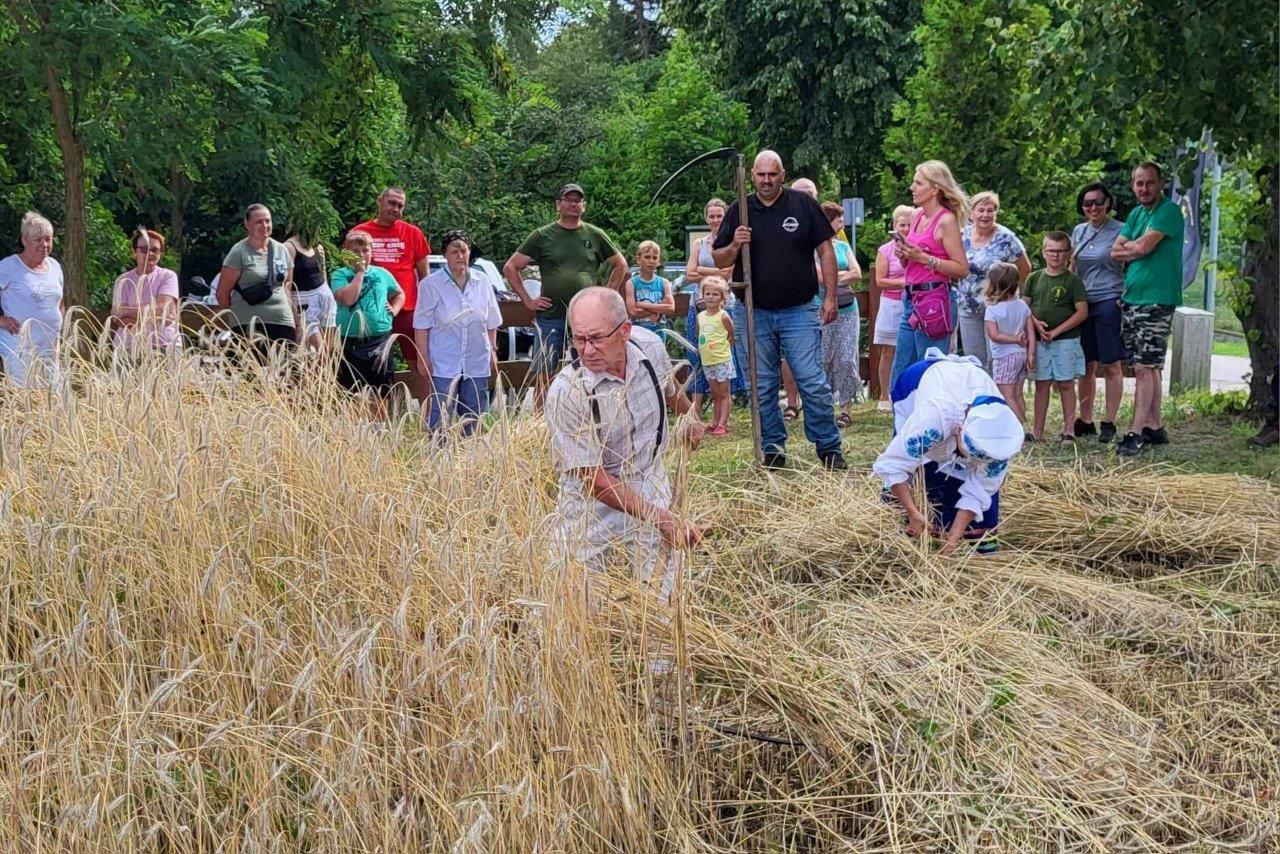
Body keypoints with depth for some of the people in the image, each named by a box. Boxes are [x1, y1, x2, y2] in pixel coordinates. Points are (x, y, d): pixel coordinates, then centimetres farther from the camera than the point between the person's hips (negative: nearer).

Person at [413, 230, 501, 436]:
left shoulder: (482, 284, 7)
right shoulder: (430, 285, -4)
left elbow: (491, 324, 14)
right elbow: (422, 325, -3)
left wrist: (493, 352, 12)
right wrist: (423, 357, -6)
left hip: (477, 364, 4)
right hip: (444, 365, -4)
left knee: (474, 418, 9)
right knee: (440, 418, -6)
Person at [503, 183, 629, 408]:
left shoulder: (595, 236, 9)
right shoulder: (542, 236, 6)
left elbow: (621, 265, 20)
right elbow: (510, 267, 8)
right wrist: (527, 301, 1)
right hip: (550, 317, -1)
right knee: (543, 376, 0)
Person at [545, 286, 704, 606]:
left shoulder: (650, 345, -12)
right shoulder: (566, 392, -28)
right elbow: (594, 478, -25)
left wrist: (688, 416, 34)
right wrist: (662, 518, -29)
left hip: (650, 485, 4)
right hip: (592, 498, -4)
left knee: (658, 594, 3)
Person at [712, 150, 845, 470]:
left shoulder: (803, 205, 1)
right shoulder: (739, 211, 6)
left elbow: (825, 250, 3)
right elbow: (719, 260, 9)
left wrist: (830, 296, -2)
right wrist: (735, 245, -12)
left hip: (799, 311, -2)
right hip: (756, 314, 3)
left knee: (814, 384, -6)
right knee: (763, 389, 7)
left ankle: (829, 449, 5)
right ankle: (773, 451, 17)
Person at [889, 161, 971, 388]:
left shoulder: (946, 220, -9)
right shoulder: (917, 216, 13)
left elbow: (962, 269, -15)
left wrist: (924, 258, -17)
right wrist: (904, 255, 3)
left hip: (934, 302, -9)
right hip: (911, 299, 9)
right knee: (899, 379, 11)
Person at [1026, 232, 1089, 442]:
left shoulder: (1072, 280, -3)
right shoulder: (1034, 278, 7)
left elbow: (1082, 311, -7)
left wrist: (1057, 331, -12)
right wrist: (1035, 323, -12)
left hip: (1066, 340, -3)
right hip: (1039, 340, 3)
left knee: (1065, 384, 1)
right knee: (1042, 384, 7)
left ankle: (1068, 430, 7)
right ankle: (1037, 430, 11)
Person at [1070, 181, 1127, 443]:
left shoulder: (1119, 231, -3)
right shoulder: (1079, 232, 13)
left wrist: (1125, 299, -10)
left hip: (1110, 303, -5)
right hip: (1083, 304, 5)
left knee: (1110, 365, -2)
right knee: (1086, 365, 9)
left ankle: (1109, 423, 4)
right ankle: (1085, 421, 17)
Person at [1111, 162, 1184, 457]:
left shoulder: (1169, 211, -9)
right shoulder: (1135, 214, 16)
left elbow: (1144, 247, -18)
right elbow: (1116, 252, 8)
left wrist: (1128, 247, 2)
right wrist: (1138, 248, -8)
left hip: (1157, 300, -8)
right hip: (1131, 298, 8)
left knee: (1145, 368, -9)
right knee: (1150, 367, 13)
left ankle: (1137, 433, -9)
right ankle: (1155, 427, 19)